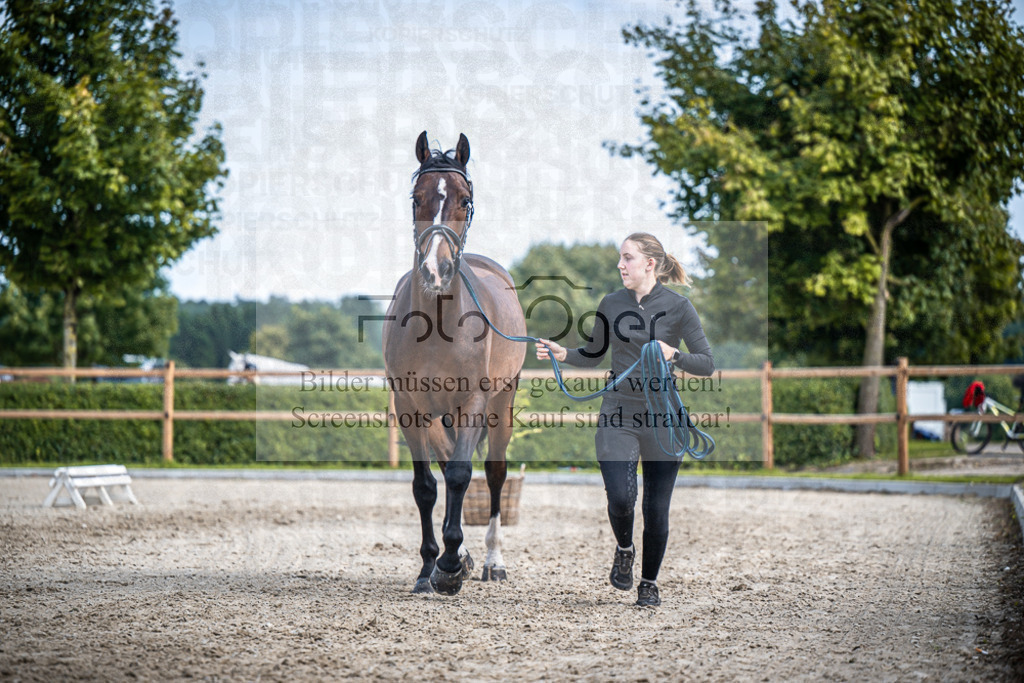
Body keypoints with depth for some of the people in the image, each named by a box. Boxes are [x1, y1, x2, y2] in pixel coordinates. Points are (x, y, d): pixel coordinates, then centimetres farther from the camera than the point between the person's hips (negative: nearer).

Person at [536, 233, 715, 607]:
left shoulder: (677, 306, -5)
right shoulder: (612, 304, 5)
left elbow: (707, 364, -5)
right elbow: (594, 353, 18)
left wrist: (673, 355, -23)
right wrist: (564, 354, -1)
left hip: (662, 418, -2)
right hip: (618, 416, 2)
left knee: (656, 508, 3)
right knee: (619, 497, -15)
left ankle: (649, 582, 24)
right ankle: (624, 550, 18)